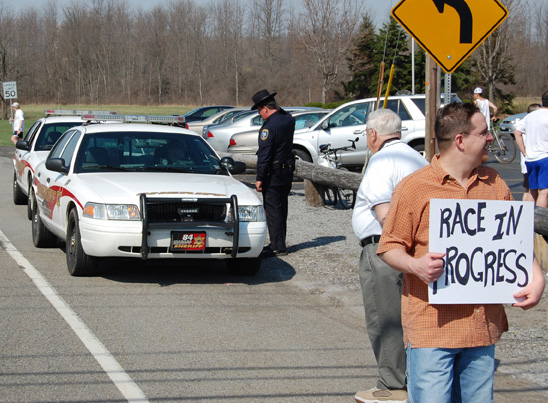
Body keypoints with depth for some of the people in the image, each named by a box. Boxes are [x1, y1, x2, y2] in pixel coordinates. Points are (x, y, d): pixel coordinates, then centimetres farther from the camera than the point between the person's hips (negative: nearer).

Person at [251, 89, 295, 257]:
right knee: (281, 208, 16)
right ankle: (279, 243, 25)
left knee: (272, 210, -4)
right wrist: (279, 109, 13)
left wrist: (259, 178, -17)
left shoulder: (269, 127, -21)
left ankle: (278, 247, -3)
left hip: (274, 174, -9)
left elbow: (264, 155, -21)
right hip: (288, 171, 9)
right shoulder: (288, 119, 2)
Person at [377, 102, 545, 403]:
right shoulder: (414, 187, -5)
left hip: (484, 327, 5)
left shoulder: (494, 184, 11)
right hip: (433, 325, -5)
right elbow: (389, 247, -2)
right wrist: (415, 265, -22)